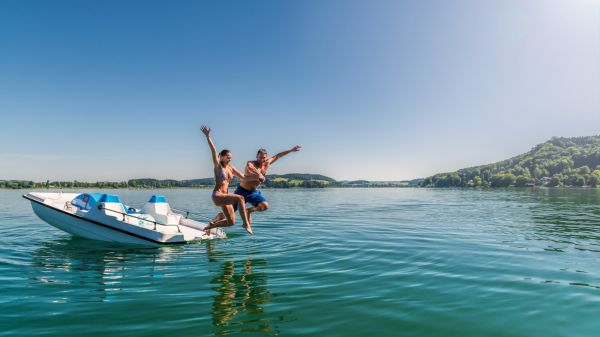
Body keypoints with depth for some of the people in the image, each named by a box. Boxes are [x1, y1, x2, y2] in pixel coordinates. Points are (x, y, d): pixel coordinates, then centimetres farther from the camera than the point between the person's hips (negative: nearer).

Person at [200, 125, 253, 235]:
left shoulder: (230, 167, 11)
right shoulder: (218, 166, -5)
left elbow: (243, 177, 15)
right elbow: (213, 151, -17)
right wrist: (208, 137, -29)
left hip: (225, 196, 7)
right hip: (217, 196, -7)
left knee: (231, 222, 10)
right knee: (240, 198, -29)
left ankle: (211, 225, 31)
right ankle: (246, 224, -24)